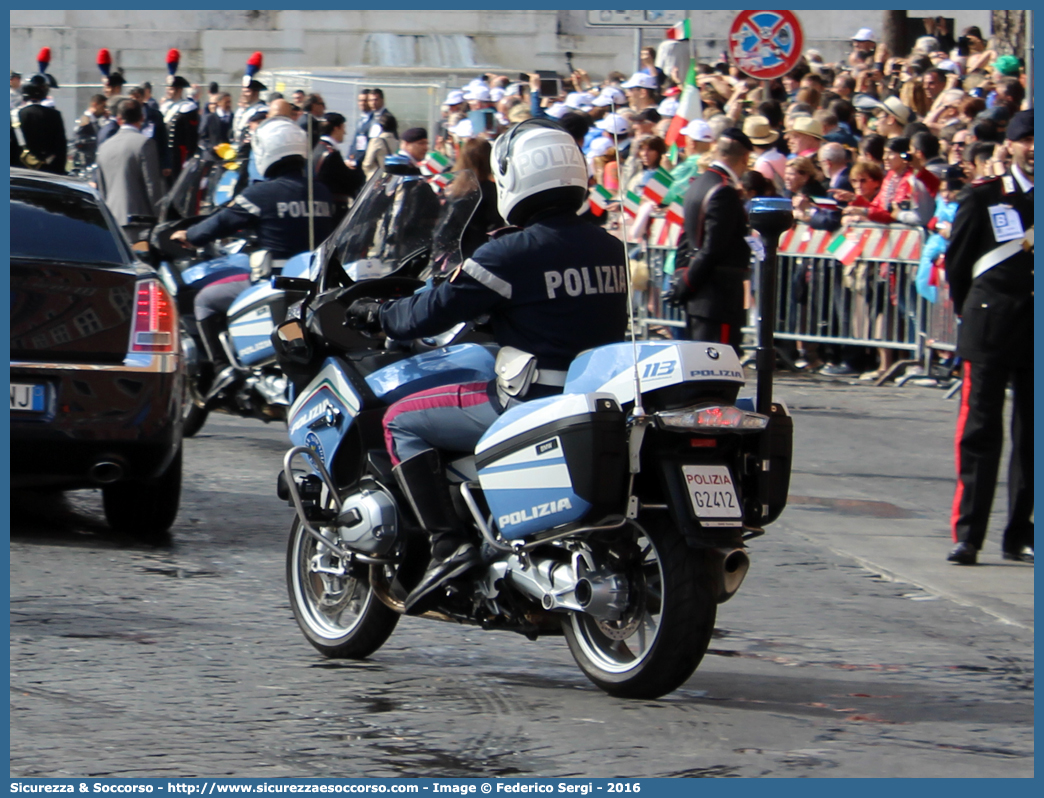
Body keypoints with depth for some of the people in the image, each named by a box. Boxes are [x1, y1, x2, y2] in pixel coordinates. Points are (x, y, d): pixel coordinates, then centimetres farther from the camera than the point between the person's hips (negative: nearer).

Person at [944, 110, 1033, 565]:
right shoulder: (983, 197, 2)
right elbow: (956, 263, 7)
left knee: (1031, 437, 5)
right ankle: (967, 535, -5)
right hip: (990, 330, -2)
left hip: (1038, 337, 2)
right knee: (980, 431, -5)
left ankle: (1020, 536, 11)